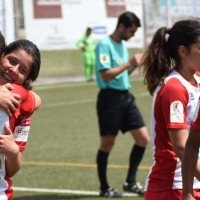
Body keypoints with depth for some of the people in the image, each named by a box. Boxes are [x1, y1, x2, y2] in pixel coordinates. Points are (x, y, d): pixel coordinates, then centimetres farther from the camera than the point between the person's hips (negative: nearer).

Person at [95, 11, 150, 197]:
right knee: (107, 143, 1)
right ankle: (104, 188, 13)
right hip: (110, 97, -8)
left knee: (143, 138, 4)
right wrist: (129, 63, -22)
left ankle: (130, 182, 15)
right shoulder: (104, 44, -13)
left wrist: (135, 64, 7)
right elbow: (106, 75, -21)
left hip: (125, 96, 8)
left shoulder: (122, 44, 13)